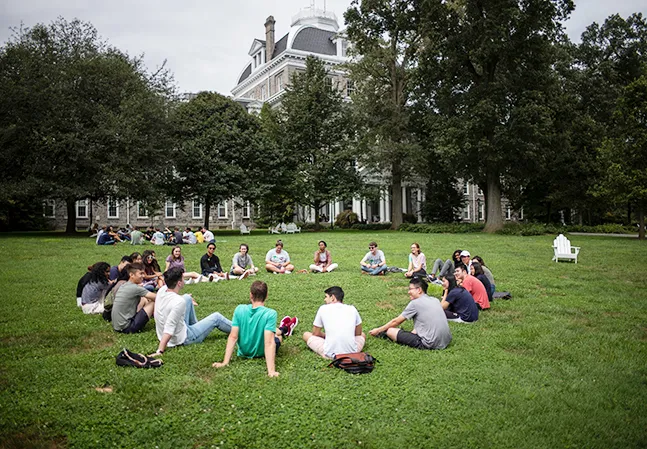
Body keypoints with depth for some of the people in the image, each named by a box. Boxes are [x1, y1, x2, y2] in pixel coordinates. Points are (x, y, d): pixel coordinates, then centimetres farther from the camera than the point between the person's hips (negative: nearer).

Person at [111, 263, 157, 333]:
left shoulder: (124, 286, 8)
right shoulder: (135, 288, -18)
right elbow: (156, 297, -13)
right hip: (126, 328, -9)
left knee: (144, 299, 17)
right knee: (153, 302, -4)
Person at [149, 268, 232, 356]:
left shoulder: (162, 290, -14)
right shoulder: (179, 302, -35)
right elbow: (168, 330, -38)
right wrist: (160, 351, -38)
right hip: (182, 340, -8)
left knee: (187, 298, 18)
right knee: (216, 317, 8)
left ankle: (195, 325, 38)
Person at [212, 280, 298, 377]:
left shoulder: (239, 309, -20)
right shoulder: (270, 314, -29)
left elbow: (233, 337, -19)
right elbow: (269, 342, -34)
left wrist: (225, 362, -16)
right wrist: (271, 371, -35)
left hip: (243, 352, 3)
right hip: (261, 354, -3)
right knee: (278, 335, 31)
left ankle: (283, 329, 64)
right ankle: (283, 330, 65)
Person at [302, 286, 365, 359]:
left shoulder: (323, 308, 2)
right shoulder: (352, 309, 6)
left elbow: (315, 334, 11)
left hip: (330, 355, -3)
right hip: (352, 353, 4)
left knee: (306, 335, 22)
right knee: (362, 335, 36)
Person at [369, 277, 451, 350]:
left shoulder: (415, 303, -6)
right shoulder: (435, 300, 12)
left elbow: (396, 321, 3)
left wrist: (378, 330, 16)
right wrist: (414, 332, 34)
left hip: (430, 344, -8)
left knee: (390, 331, -3)